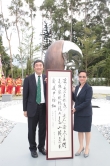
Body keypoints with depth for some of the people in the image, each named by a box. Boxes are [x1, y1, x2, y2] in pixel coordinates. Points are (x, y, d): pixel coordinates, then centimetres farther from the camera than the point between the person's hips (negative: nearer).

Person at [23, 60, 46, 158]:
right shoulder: (28, 79, -1)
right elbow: (25, 95, -1)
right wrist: (25, 109, -3)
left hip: (44, 107, 2)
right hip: (32, 107, -2)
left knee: (43, 128, 13)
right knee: (32, 129, 8)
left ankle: (41, 147, 31)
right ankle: (33, 148, 26)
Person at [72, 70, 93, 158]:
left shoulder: (89, 88, -14)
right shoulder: (77, 87, 6)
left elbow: (87, 102, -19)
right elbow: (75, 99, 9)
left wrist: (76, 108, -19)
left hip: (86, 113, -5)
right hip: (77, 113, 6)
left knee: (87, 130, 10)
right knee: (79, 130, 13)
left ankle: (87, 148, 27)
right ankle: (81, 147, 30)